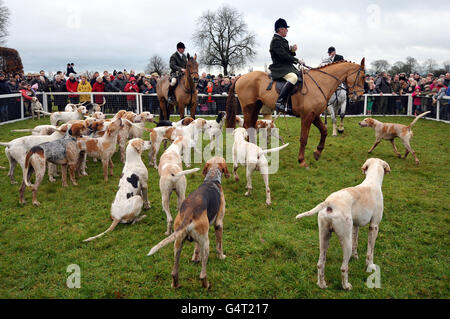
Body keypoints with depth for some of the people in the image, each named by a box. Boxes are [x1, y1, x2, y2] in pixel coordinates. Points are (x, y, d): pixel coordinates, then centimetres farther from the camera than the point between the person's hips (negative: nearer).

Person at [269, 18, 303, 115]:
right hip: (280, 68, -11)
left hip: (287, 67, 11)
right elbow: (283, 56, -20)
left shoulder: (282, 40, 21)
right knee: (293, 77, -35)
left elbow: (287, 54, 23)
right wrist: (297, 60, -13)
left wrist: (292, 51, 1)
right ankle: (280, 102, -38)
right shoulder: (276, 40, -11)